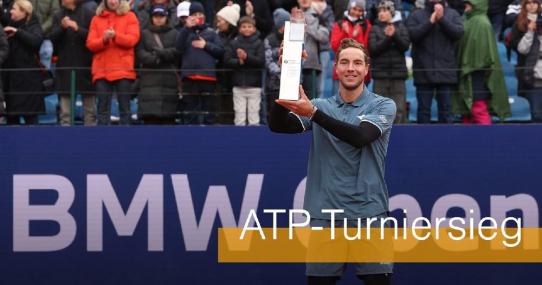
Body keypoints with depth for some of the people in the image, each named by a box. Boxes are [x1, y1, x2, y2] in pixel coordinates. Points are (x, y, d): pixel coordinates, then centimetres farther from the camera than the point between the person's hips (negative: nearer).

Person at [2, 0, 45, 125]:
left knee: (29, 115, -7)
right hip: (11, 77, 7)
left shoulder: (33, 27, -3)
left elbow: (36, 40, -25)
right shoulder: (11, 27, 17)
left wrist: (18, 32, -19)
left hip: (28, 78, -7)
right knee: (11, 115, 7)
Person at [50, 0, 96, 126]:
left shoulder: (88, 15, 0)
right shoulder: (58, 16, 10)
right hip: (65, 67, 2)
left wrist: (78, 29, -22)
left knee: (90, 111, 1)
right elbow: (53, 38, 0)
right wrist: (62, 27, -19)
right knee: (65, 112, 0)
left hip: (85, 67, -2)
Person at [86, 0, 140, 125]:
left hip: (123, 69, -2)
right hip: (101, 70, 2)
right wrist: (104, 39, -14)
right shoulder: (96, 19, 13)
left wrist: (115, 36, -18)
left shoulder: (130, 16, 9)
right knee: (103, 107, -1)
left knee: (125, 107, -2)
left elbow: (133, 39, -3)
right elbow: (90, 44, 5)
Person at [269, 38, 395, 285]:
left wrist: (313, 114, -26)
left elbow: (361, 136, -18)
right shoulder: (320, 107, 10)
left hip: (369, 215, -2)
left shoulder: (383, 106, 2)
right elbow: (277, 125, -5)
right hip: (325, 216, 2)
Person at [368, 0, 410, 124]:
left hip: (398, 74, 0)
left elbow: (405, 45, -2)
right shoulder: (375, 29, 8)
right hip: (380, 74, 0)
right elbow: (373, 49, -4)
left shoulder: (400, 27, 10)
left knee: (399, 111, -4)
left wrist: (394, 35, -16)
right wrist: (388, 37, -12)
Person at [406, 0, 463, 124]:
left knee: (446, 108, 2)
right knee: (423, 109, 2)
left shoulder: (452, 14, 9)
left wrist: (442, 19, -12)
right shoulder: (416, 15, 8)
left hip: (445, 71, 0)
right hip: (423, 71, 0)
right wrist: (430, 22, -11)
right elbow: (412, 35, -7)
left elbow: (458, 33, -5)